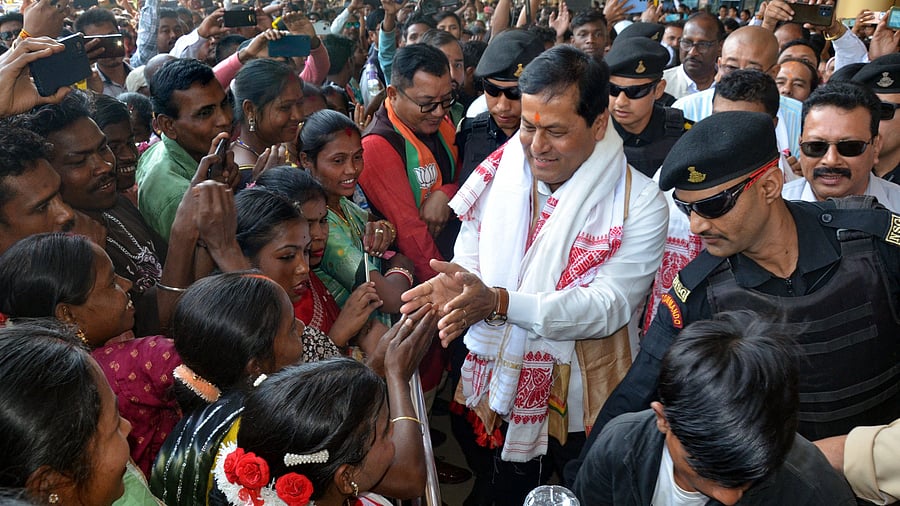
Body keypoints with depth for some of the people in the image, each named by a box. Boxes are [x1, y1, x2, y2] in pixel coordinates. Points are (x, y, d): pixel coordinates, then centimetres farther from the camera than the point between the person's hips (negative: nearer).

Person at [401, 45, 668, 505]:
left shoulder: (639, 202, -13)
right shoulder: (498, 175, -3)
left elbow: (608, 307, -22)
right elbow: (468, 260, 1)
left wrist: (499, 301, -33)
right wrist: (457, 285, -24)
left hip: (580, 407, -3)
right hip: (498, 394, 3)